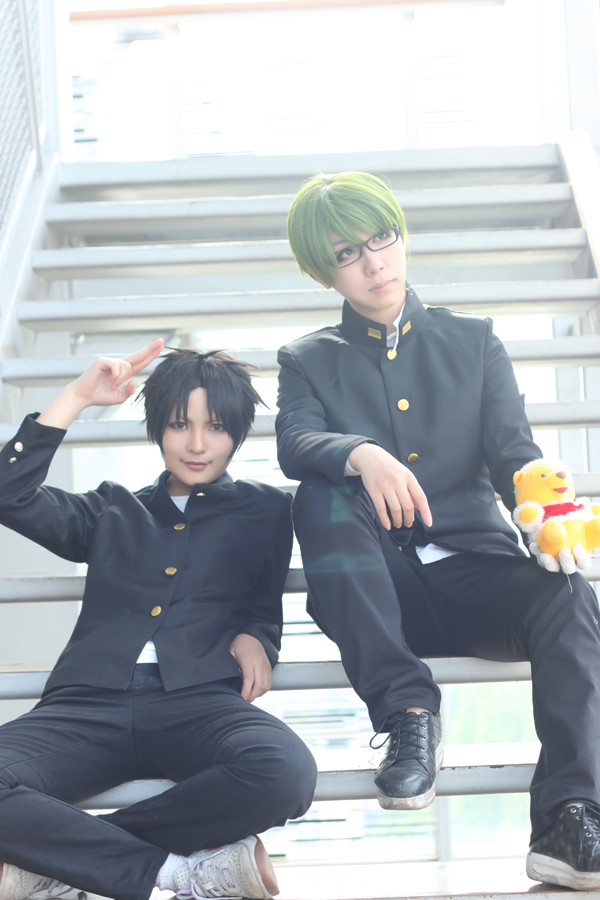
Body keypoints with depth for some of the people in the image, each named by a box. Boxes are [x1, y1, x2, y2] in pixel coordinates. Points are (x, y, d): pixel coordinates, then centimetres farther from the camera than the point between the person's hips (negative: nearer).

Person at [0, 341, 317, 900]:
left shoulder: (263, 512, 27)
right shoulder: (113, 512, 29)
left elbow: (266, 601, 23)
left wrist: (254, 637, -1)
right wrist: (77, 397, 15)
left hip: (199, 701, 0)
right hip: (90, 703, 0)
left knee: (284, 771, -39)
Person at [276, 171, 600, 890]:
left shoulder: (472, 342, 17)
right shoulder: (308, 362, 14)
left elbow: (513, 452, 5)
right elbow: (295, 445, -8)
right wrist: (361, 455, -32)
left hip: (475, 571, 1)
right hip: (379, 594, 0)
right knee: (321, 495, -30)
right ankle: (407, 710, -30)